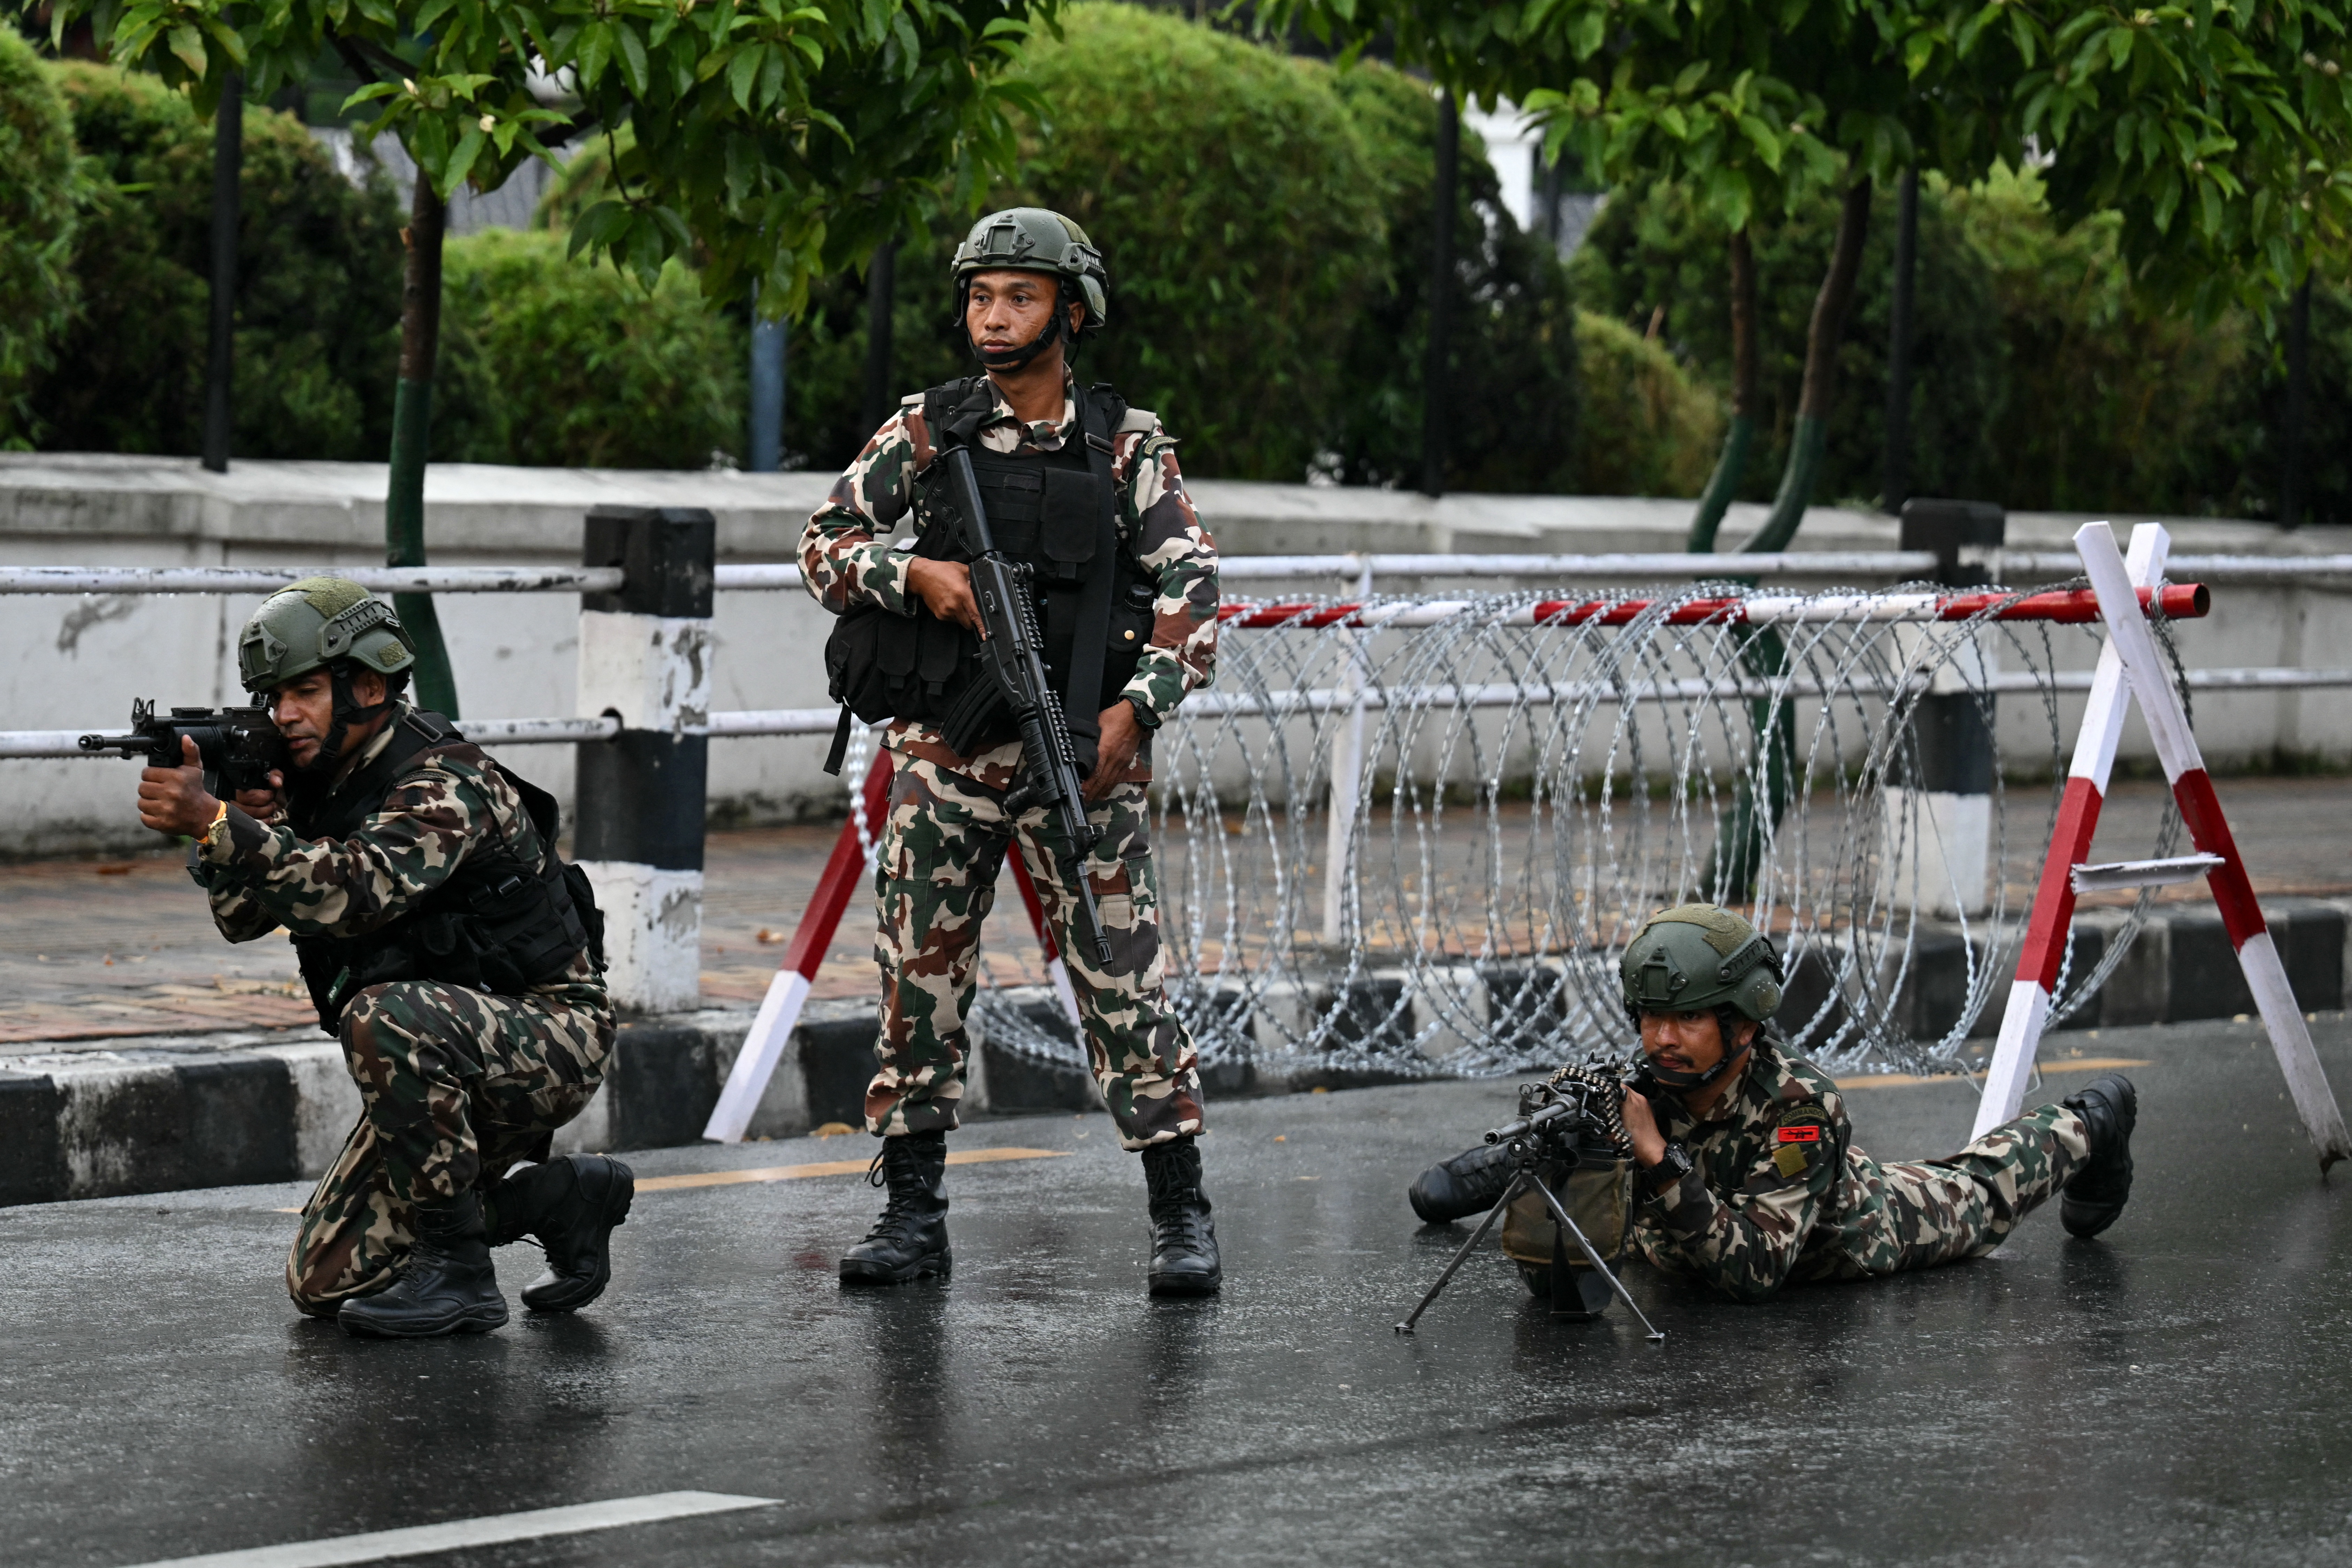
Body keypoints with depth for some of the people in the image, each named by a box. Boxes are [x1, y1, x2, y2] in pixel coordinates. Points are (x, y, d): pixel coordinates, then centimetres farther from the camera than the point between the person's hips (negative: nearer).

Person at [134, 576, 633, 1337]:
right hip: (441, 1069, 9)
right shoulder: (317, 781, 3)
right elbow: (242, 916, 0)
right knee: (324, 1282, 3)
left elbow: (353, 892, -39)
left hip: (551, 1039, -9)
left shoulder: (443, 783, -23)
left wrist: (214, 821, -44)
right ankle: (560, 1200, 16)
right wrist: (253, 818, -20)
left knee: (385, 1017, -38)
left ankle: (458, 1272, -23)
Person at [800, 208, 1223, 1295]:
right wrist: (915, 575, -13)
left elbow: (1189, 589, -3)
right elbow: (825, 547, 5)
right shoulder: (926, 431, 5)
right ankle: (913, 1215, 13)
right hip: (943, 753, 2)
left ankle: (1181, 1217, 3)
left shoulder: (1128, 445, 2)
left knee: (1122, 980, -4)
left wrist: (1137, 706, -16)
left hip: (1080, 754, -2)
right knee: (920, 978, 4)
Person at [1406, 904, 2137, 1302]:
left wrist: (1659, 1160, -61)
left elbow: (1751, 1271, -53)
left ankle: (2085, 1126, 55)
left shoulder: (1802, 1106, -46)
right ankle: (1501, 1163, 56)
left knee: (1973, 1197, 27)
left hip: (1867, 1223, -1)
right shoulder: (1637, 1092, -35)